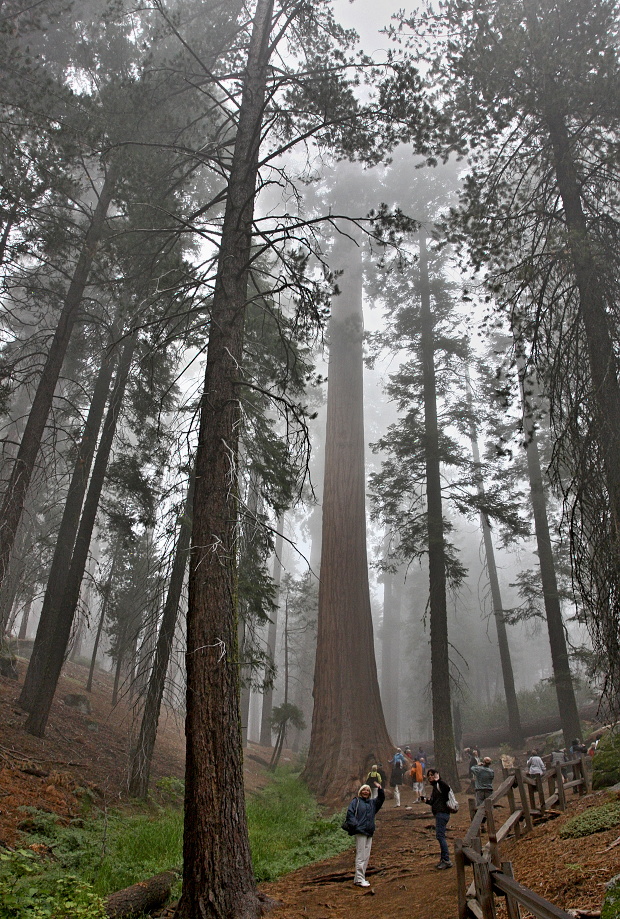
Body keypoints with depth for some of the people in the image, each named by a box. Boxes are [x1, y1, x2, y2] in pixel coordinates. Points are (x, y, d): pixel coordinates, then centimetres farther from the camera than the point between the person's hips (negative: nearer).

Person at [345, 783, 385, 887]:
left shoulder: (372, 803, 18)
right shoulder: (356, 801, 0)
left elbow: (381, 799, 15)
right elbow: (349, 813, -8)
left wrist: (380, 790, -2)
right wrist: (355, 825, -17)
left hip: (369, 832, 7)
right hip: (360, 832, -7)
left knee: (366, 856, 9)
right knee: (360, 856, -8)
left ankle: (359, 878, 17)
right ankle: (359, 879, -5)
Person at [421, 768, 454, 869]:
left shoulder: (439, 784, -10)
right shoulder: (435, 786, 19)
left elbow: (447, 788, -33)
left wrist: (438, 780, -42)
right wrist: (427, 800, 9)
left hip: (442, 813, -10)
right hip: (438, 814, 10)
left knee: (440, 835, -12)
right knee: (440, 836, 11)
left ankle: (446, 861, -11)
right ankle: (443, 860, 16)